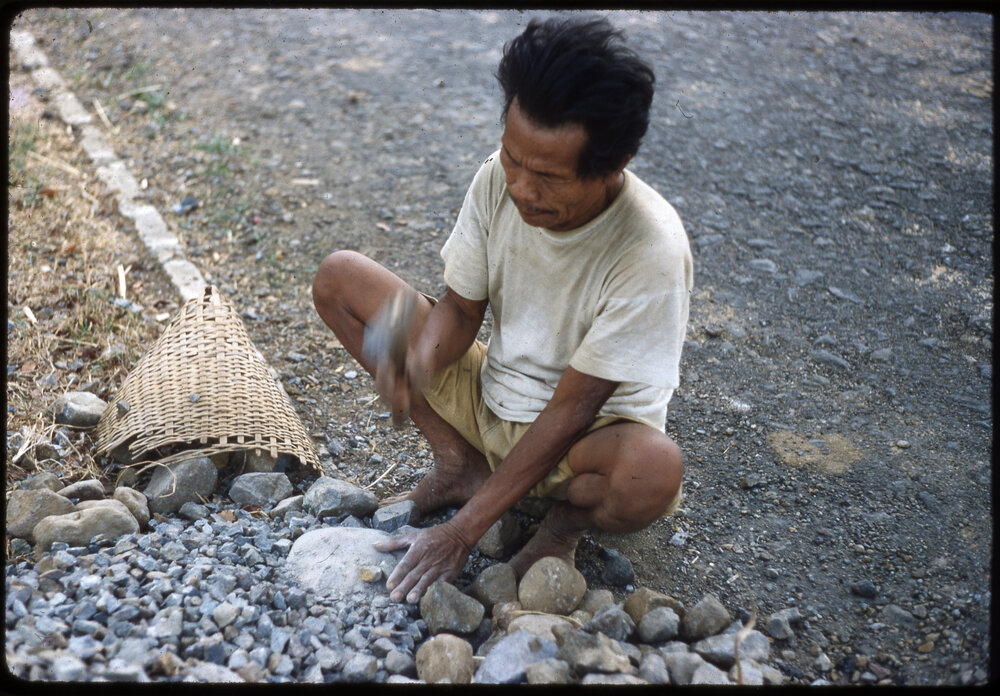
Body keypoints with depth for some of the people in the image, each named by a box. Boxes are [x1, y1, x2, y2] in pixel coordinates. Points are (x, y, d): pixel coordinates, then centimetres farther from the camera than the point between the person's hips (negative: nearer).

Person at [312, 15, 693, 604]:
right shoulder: (500, 180, -16)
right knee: (338, 278, -5)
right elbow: (461, 307, -5)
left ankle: (568, 513, -2)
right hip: (489, 397, 5)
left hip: (586, 438, -4)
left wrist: (463, 531, -25)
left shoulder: (652, 251, -31)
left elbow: (571, 412, -27)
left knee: (654, 470, -41)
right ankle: (461, 463, -2)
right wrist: (422, 357, -30)